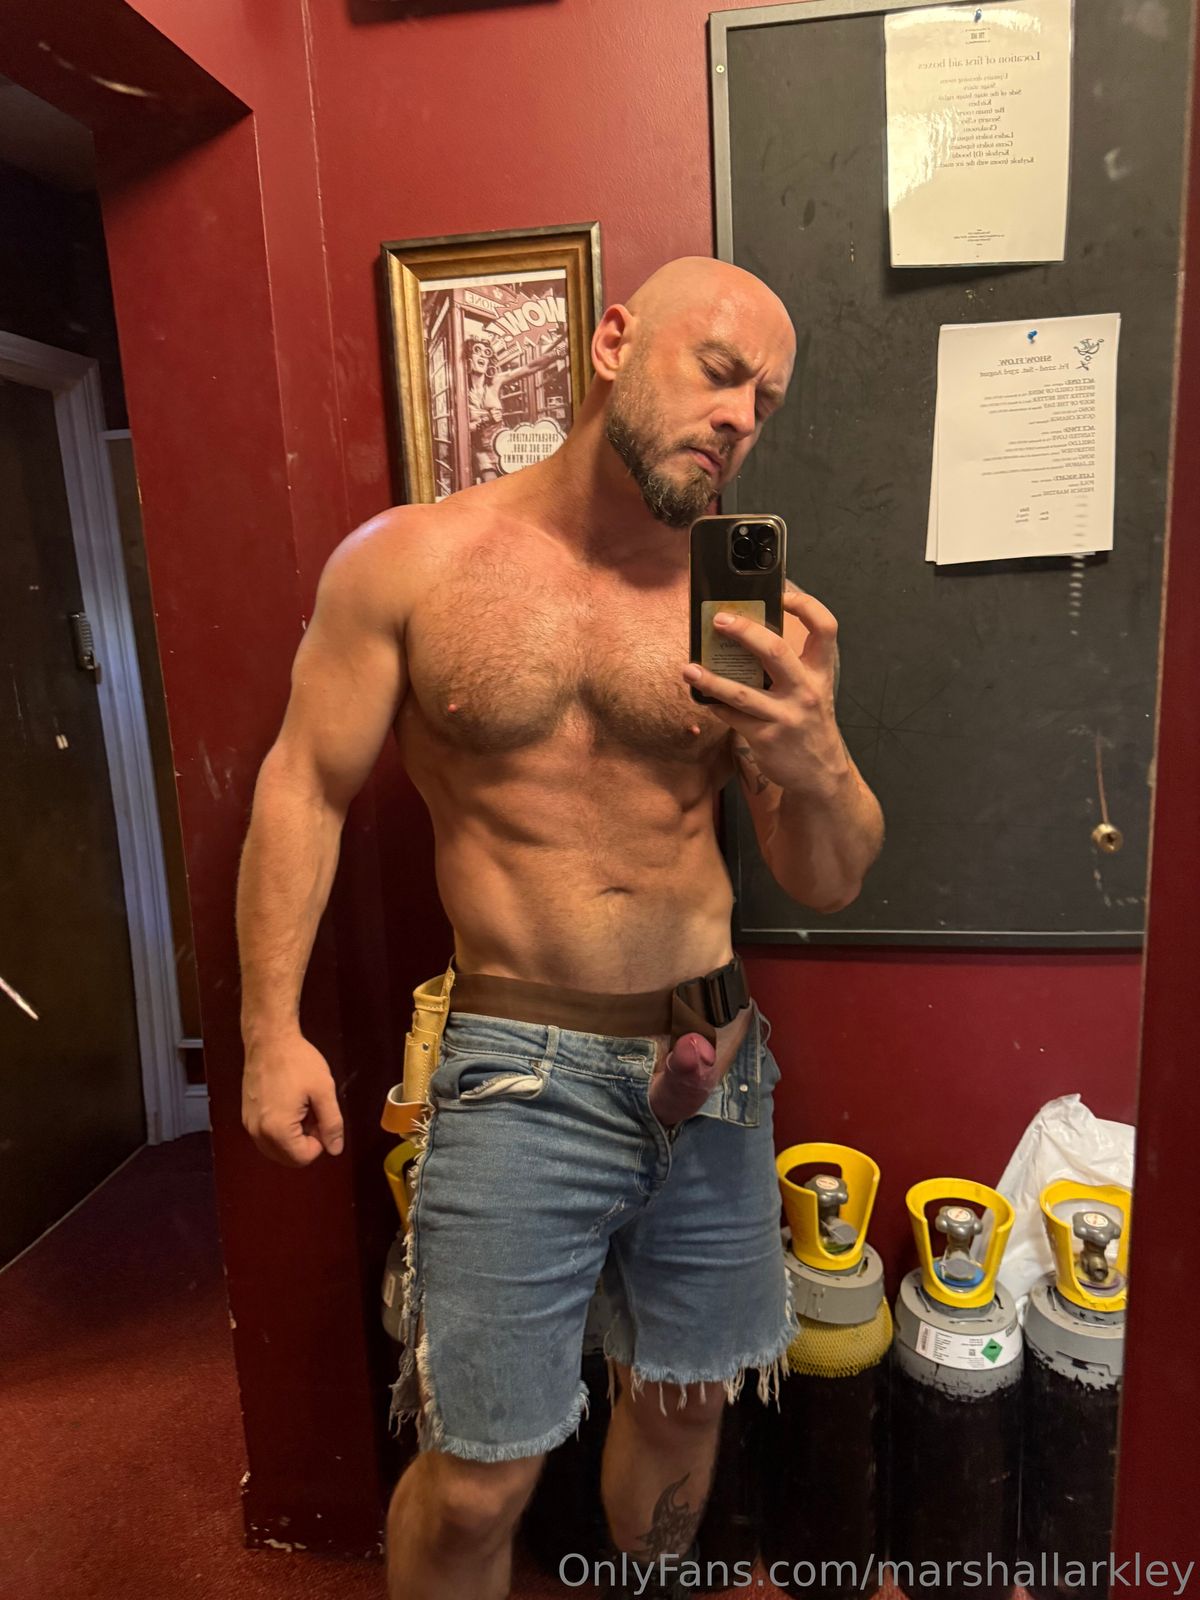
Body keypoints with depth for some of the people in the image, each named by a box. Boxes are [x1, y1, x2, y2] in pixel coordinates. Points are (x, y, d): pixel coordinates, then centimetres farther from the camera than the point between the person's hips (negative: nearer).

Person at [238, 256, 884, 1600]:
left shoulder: (744, 606, 0)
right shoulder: (407, 563, -4)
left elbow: (830, 883, 1)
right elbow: (304, 790, 0)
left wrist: (815, 762, -20)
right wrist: (271, 1030, -5)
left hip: (714, 1063, 4)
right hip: (522, 1072, -3)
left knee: (686, 1399, 20)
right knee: (478, 1480, 3)